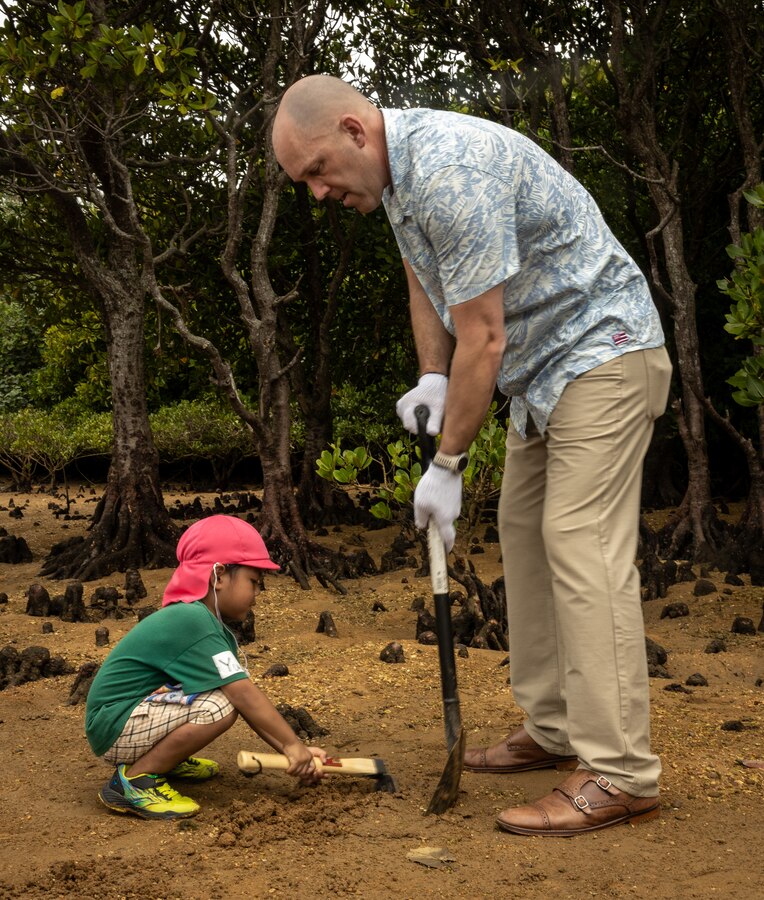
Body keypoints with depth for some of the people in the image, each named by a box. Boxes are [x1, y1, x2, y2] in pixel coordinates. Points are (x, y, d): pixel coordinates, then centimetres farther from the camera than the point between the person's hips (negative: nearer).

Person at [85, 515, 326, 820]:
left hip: (138, 713, 10)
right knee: (220, 705, -27)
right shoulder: (192, 620, -23)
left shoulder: (217, 631, 8)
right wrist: (292, 744, -20)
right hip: (113, 729, -10)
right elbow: (244, 694, -26)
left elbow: (250, 704, 5)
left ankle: (168, 761, 15)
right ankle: (134, 780, -15)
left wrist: (292, 749, -2)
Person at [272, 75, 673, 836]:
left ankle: (619, 774, -14)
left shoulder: (450, 171, -27)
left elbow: (481, 340, -25)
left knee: (582, 544, -16)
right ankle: (553, 730, 18)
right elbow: (424, 278, 18)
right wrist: (431, 378, 1)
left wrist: (448, 465, -16)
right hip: (543, 367, 10)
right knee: (525, 532, 11)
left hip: (602, 352, -10)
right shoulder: (394, 171, 5)